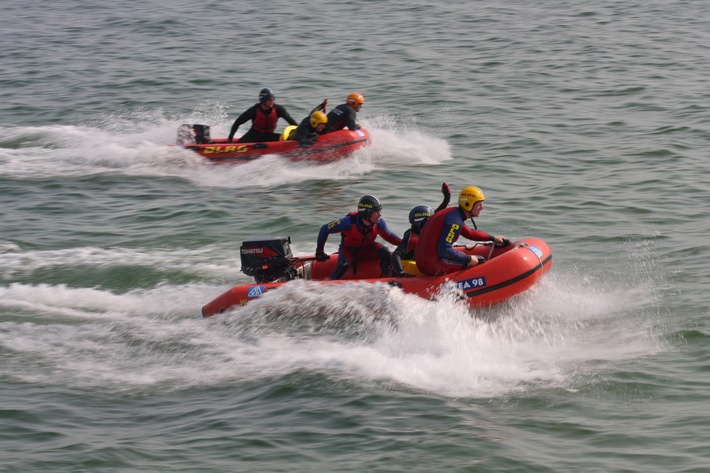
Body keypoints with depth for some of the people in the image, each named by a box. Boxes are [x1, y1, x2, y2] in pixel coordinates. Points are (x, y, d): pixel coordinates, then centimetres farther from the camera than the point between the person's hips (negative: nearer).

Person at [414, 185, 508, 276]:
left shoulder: (453, 213, 11)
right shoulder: (455, 220, -19)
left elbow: (470, 233, 29)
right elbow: (444, 250, -27)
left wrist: (493, 238, 29)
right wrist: (468, 259, -18)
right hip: (434, 265, -10)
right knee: (480, 261, -5)